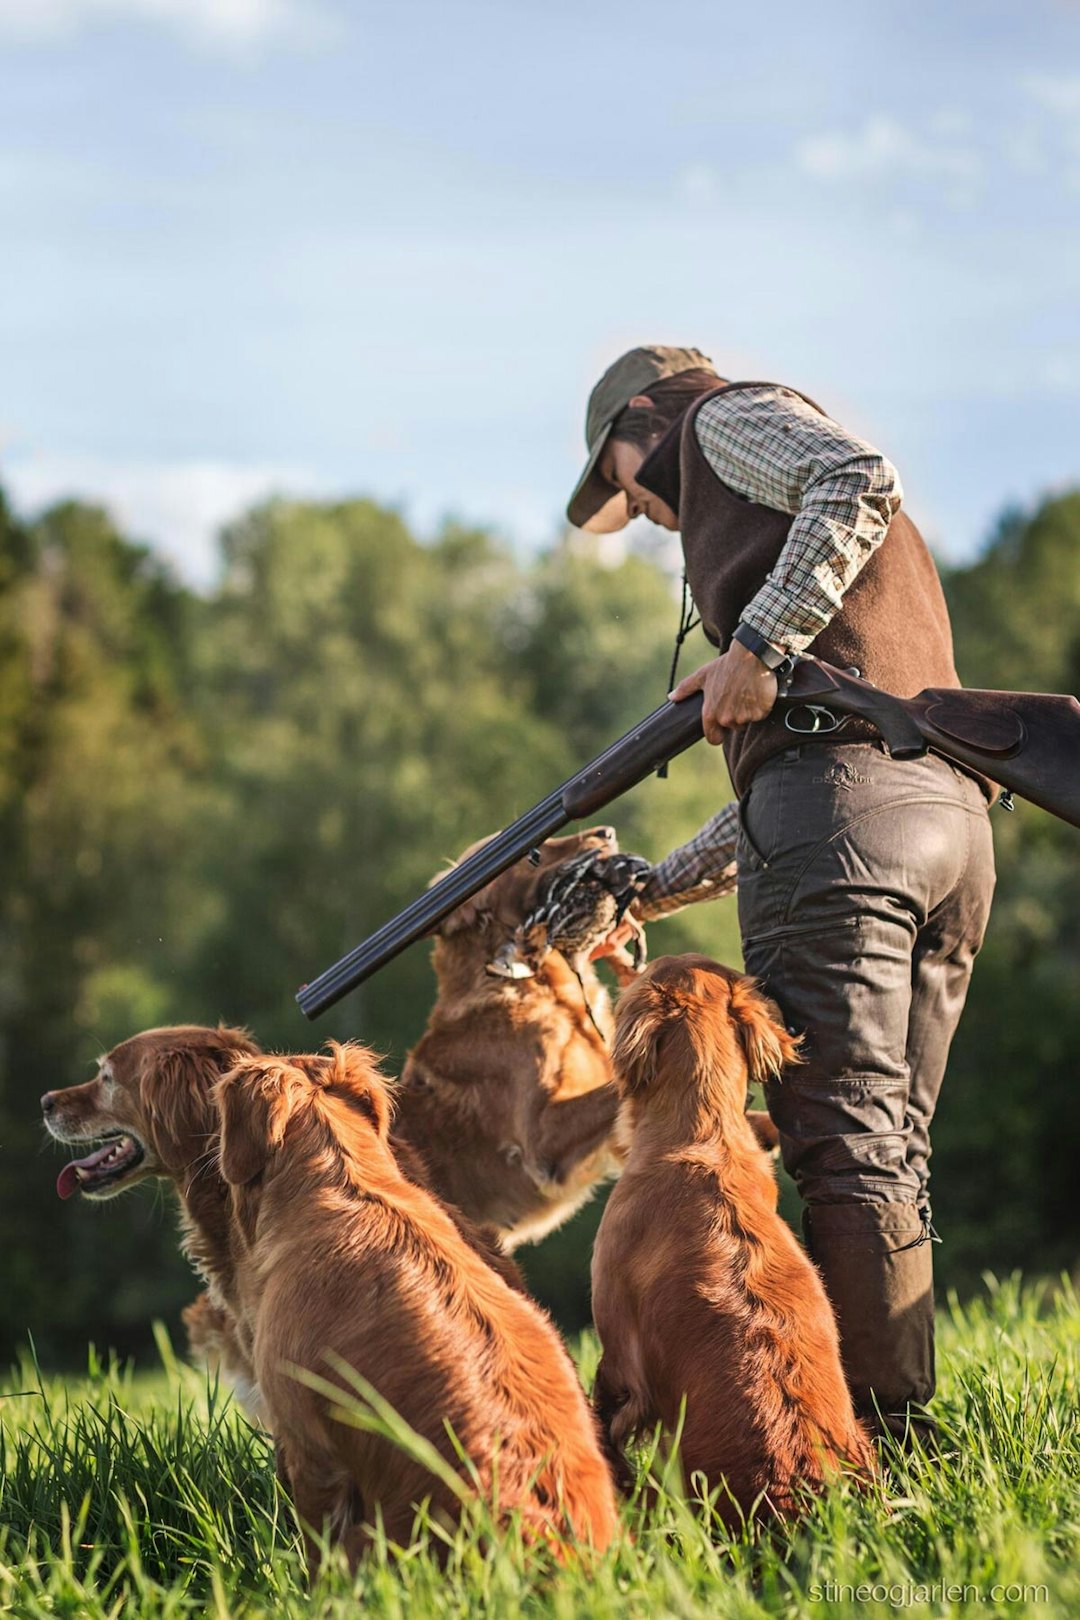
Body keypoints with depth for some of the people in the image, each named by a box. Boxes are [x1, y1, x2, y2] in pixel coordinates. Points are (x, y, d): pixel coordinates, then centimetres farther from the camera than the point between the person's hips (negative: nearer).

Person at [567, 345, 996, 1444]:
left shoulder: (725, 417, 12)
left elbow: (861, 480, -12)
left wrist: (755, 648, -14)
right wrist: (650, 890, 32)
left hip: (840, 795, -9)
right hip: (949, 813, 9)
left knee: (843, 1145, -11)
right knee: (889, 1159, 7)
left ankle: (875, 1442, -15)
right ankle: (906, 1433, 5)